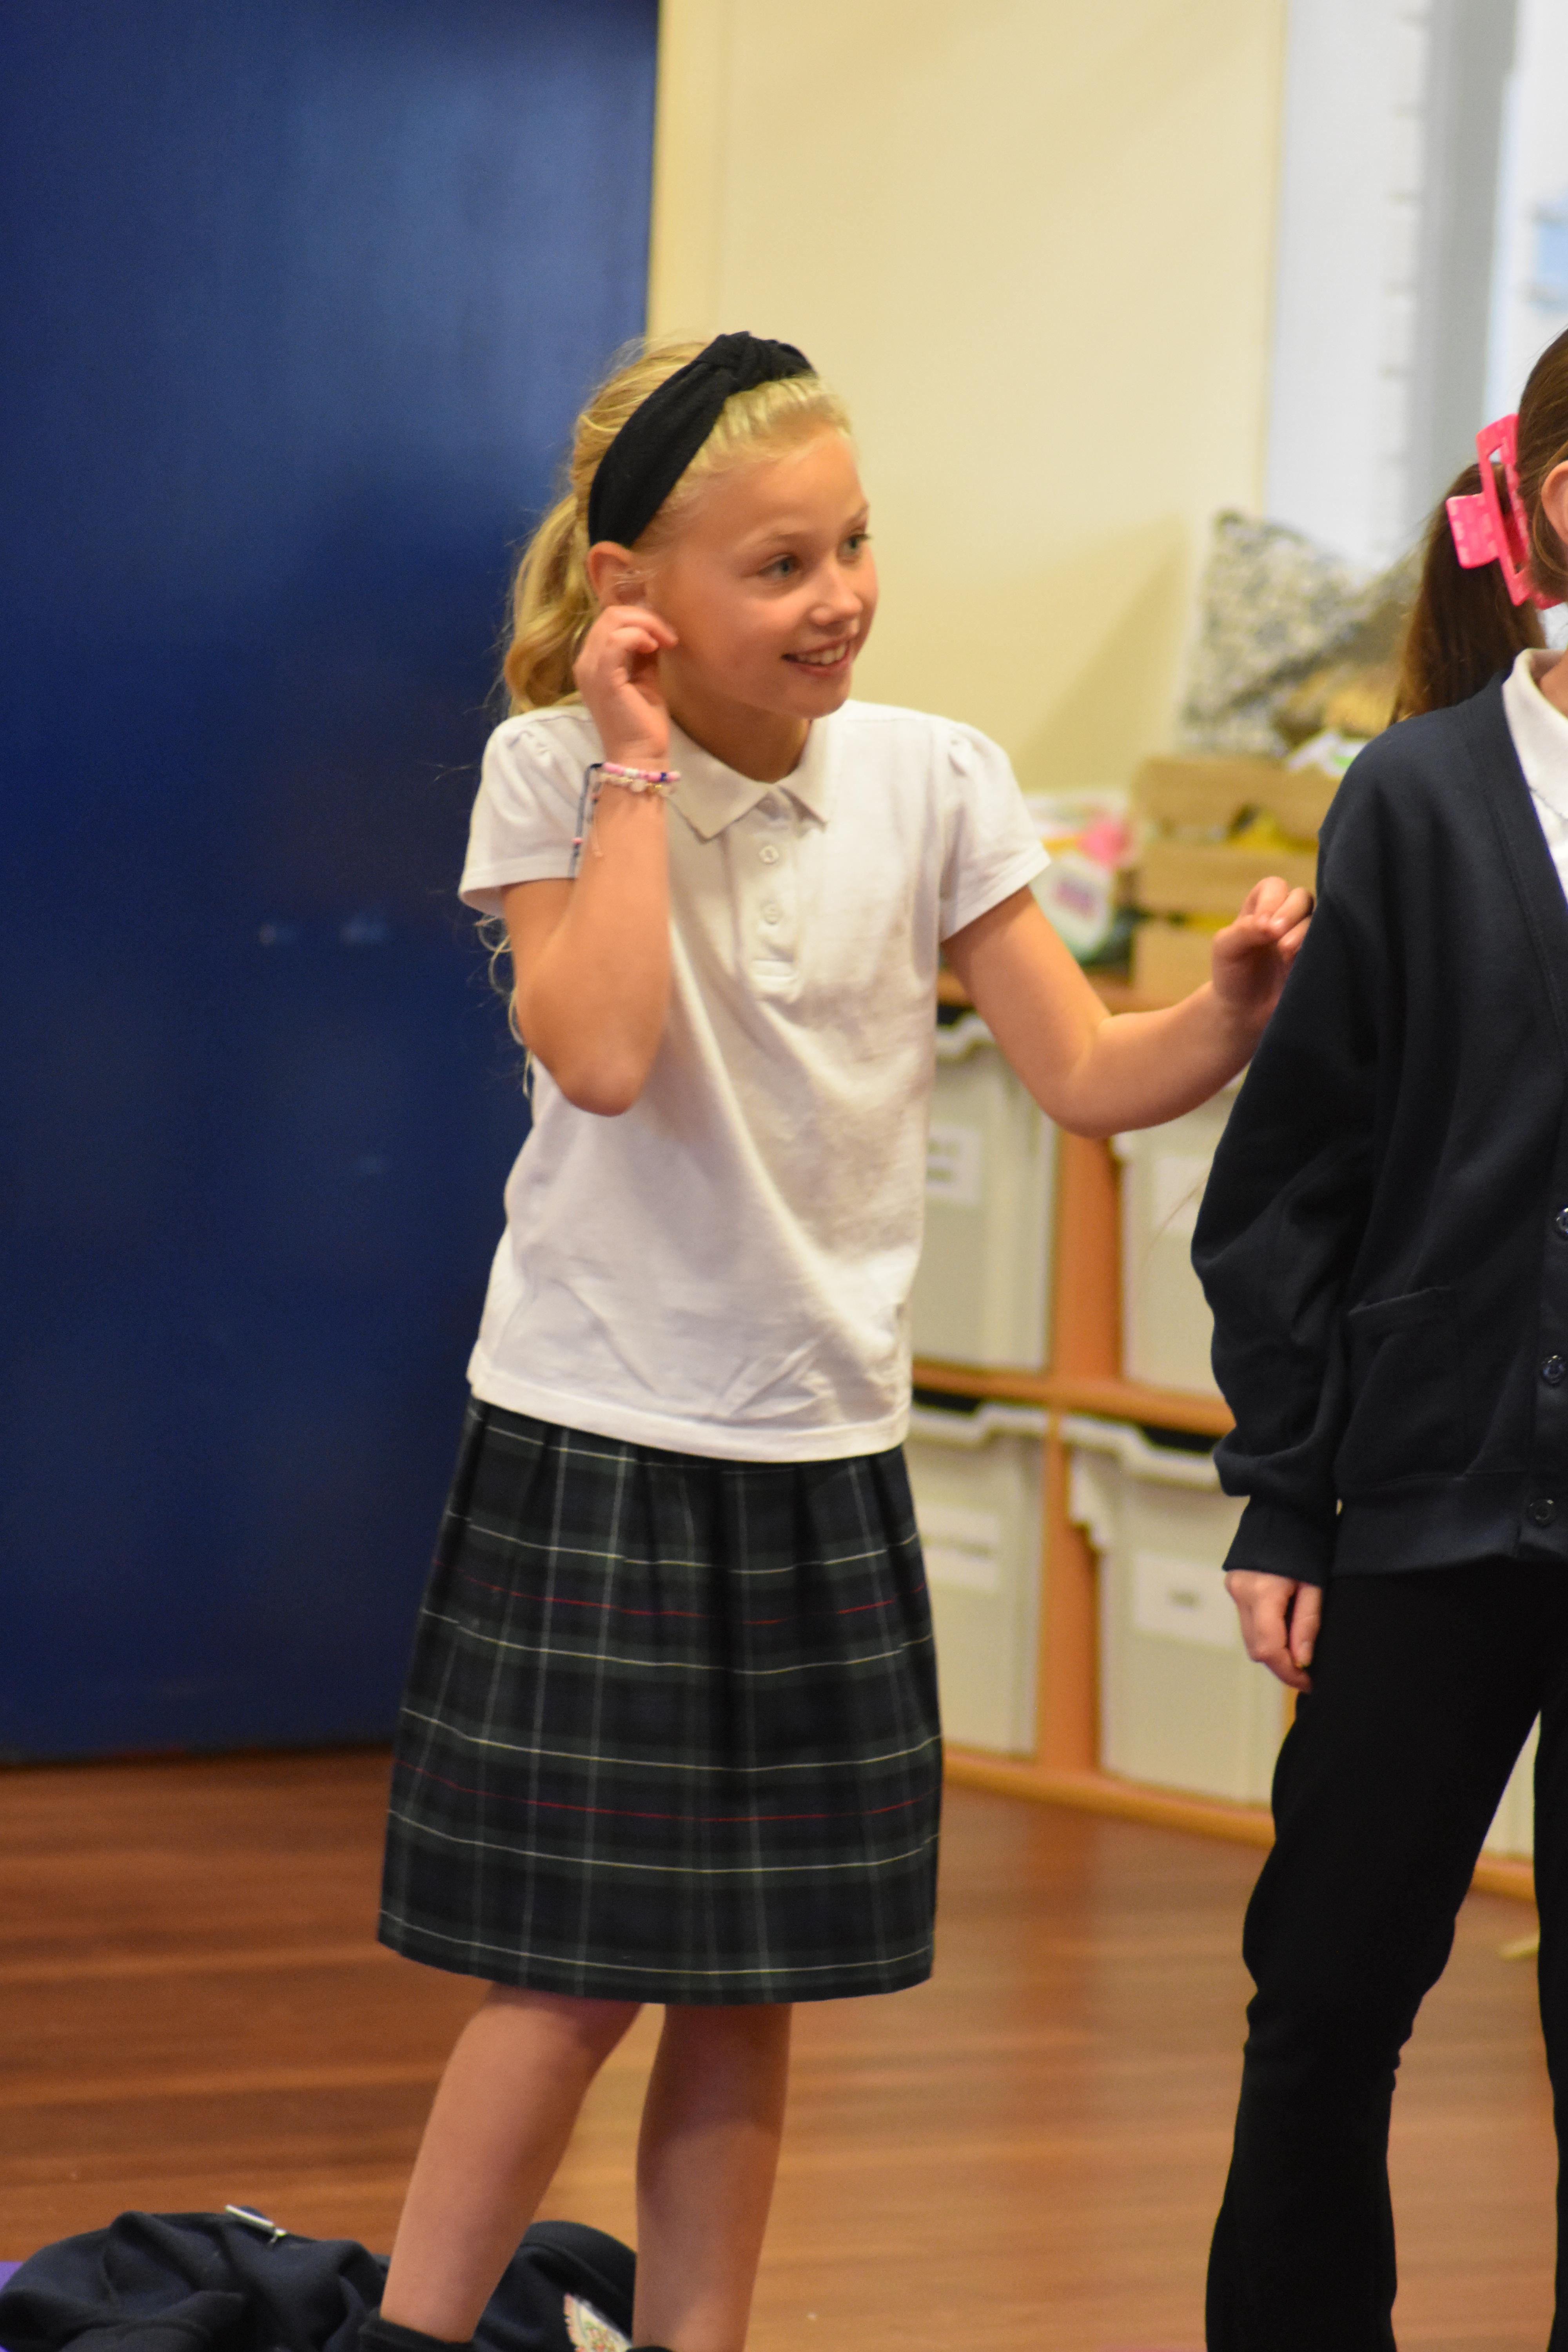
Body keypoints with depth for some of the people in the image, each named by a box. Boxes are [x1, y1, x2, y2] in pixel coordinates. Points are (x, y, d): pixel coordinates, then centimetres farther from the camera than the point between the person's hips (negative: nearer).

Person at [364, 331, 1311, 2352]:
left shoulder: (929, 782, 1)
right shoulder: (559, 771, -6)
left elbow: (1093, 1075, 2)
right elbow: (602, 1050, -22)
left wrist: (1244, 1006, -17)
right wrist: (643, 764, -18)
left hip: (823, 1452, 4)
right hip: (599, 1442, -4)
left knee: (755, 1982, 8)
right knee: (574, 1967, -3)